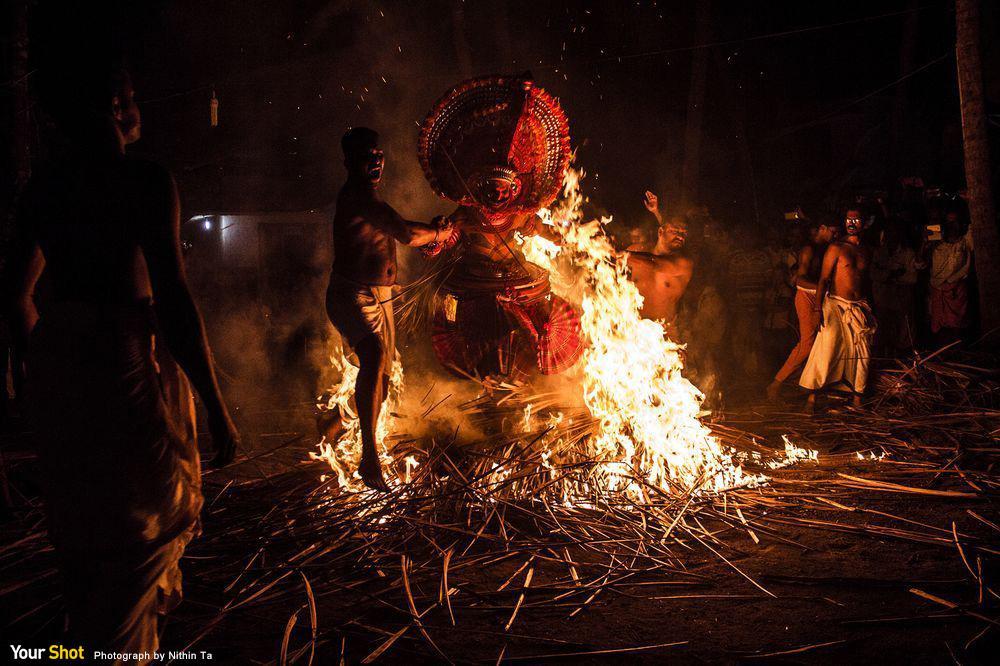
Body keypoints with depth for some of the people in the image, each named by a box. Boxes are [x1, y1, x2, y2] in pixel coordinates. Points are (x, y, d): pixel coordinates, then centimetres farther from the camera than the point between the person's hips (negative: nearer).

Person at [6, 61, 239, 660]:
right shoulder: (145, 180, -13)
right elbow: (174, 297, -19)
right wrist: (217, 409, -17)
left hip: (56, 365, 7)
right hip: (128, 363, -7)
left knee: (84, 523, 23)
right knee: (145, 525, 8)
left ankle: (88, 641, 42)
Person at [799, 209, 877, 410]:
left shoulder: (867, 251, 12)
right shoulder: (836, 248, -4)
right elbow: (823, 278, -7)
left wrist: (869, 307, 19)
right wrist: (818, 305, -17)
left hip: (860, 307, 5)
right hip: (836, 305, -5)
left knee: (862, 354, 5)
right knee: (826, 349, -13)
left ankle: (857, 397, 16)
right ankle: (812, 397, -9)